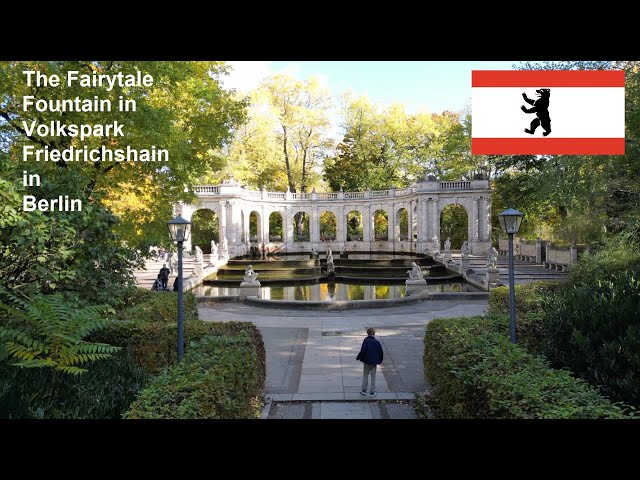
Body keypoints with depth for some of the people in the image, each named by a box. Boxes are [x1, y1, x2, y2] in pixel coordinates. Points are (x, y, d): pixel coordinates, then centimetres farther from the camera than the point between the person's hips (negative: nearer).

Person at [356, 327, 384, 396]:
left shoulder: (366, 340, -13)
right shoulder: (376, 341, -4)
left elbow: (363, 350, -18)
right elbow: (381, 352, -1)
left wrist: (358, 357, -5)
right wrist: (380, 360, 13)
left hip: (367, 361, -2)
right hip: (374, 361, 2)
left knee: (365, 375, 13)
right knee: (373, 376, 10)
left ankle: (364, 390, 19)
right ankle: (372, 392, 12)